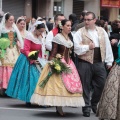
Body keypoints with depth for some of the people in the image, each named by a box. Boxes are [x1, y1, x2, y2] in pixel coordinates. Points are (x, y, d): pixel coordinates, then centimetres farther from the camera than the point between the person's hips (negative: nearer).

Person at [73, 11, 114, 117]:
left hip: (99, 62, 3)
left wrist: (109, 61, 9)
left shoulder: (102, 31, 10)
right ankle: (86, 107, 12)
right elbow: (77, 48, -8)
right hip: (85, 62, -3)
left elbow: (108, 46, 11)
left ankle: (94, 104, 27)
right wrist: (88, 47, -16)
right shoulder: (80, 33, 0)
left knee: (102, 84, 6)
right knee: (86, 86, 2)